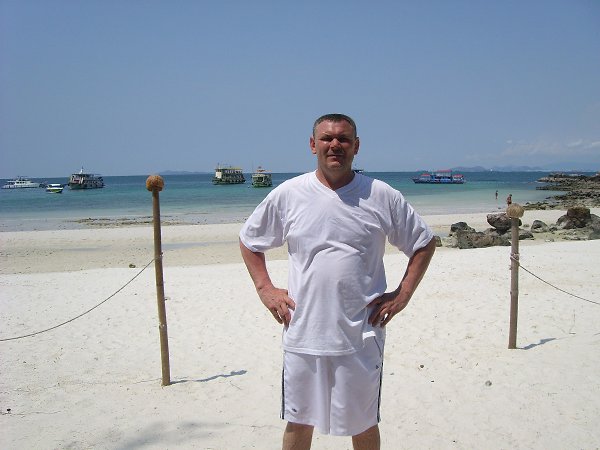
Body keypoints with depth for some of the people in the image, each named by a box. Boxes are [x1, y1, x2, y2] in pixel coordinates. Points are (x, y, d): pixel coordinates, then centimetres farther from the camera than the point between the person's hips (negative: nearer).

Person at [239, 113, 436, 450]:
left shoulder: (383, 197, -3)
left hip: (361, 337, 0)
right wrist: (265, 289, 3)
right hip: (303, 336, 1)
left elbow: (425, 243, 8)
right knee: (298, 422, 15)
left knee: (363, 423, 16)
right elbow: (249, 241, 12)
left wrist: (403, 294, 0)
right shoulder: (287, 195, -1)